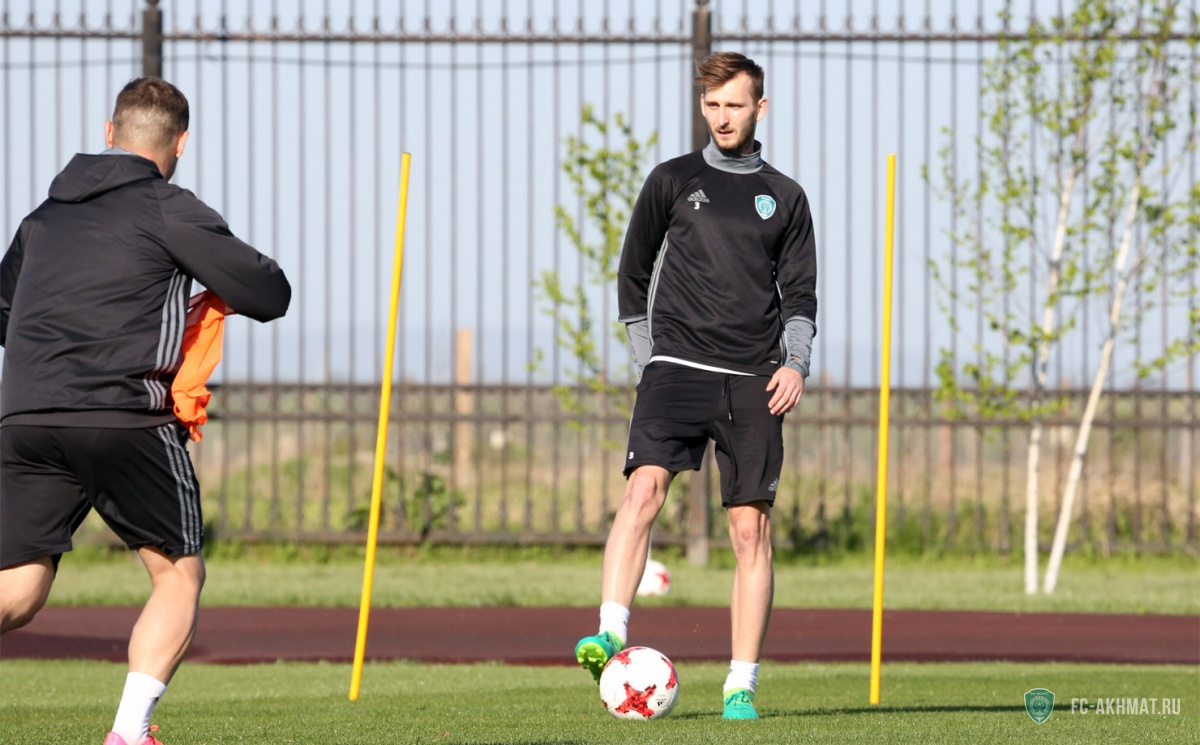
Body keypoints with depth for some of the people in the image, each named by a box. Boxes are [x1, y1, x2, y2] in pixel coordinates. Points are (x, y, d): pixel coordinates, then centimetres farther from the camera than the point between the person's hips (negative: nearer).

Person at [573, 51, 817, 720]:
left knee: (752, 529, -2)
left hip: (754, 384, 1)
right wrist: (648, 359, 9)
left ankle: (743, 684, 3)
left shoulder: (785, 197, 14)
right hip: (679, 365, -1)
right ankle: (611, 634, -34)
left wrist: (796, 362, -4)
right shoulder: (672, 181, 10)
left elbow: (801, 294, 13)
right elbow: (634, 275, 16)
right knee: (645, 487, -24)